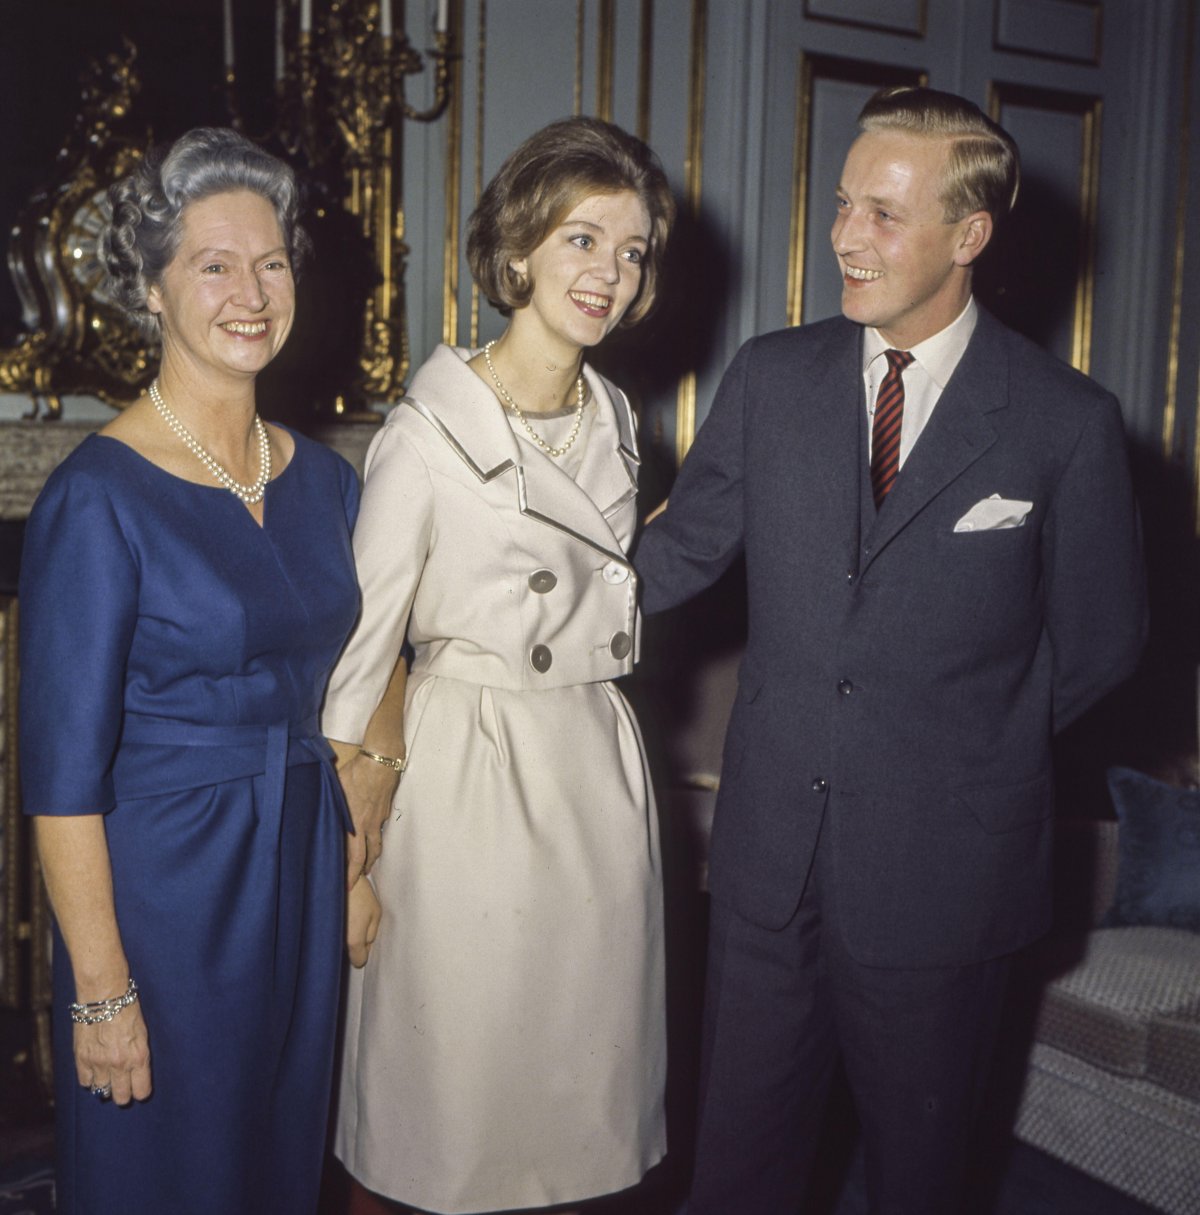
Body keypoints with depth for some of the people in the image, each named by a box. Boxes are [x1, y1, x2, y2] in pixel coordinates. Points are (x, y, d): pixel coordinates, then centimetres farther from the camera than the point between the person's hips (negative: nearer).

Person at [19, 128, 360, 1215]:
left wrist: (355, 870, 9)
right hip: (163, 887, -5)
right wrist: (102, 989, -15)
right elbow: (64, 770, -15)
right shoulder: (99, 497, -16)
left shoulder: (323, 478, 3)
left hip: (303, 879, 6)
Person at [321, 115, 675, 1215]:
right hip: (467, 774, -6)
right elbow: (359, 648, -12)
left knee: (582, 1057, 17)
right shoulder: (429, 432, -13)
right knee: (452, 1065, 8)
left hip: (599, 767, 6)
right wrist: (350, 860, -11)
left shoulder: (614, 422, 8)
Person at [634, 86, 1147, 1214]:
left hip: (941, 860, -2)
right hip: (769, 844, 3)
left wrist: (978, 741, 2)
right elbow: (683, 547, 6)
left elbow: (1098, 638, 1)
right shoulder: (770, 376, 1)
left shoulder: (1066, 421, -8)